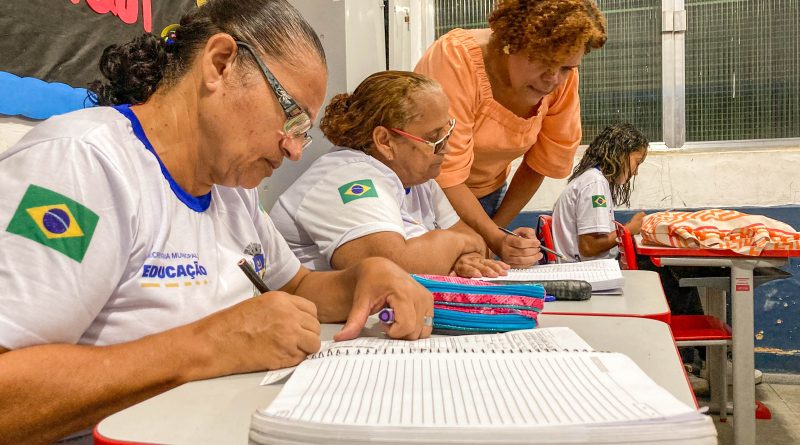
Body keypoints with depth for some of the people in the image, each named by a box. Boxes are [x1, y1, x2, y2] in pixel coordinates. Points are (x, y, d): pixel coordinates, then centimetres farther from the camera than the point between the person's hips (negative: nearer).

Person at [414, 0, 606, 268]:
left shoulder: (563, 78, -14)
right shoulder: (457, 59, -29)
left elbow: (543, 163, -3)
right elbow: (446, 175, -31)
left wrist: (495, 228, -7)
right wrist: (498, 241, -37)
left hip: (487, 195, 4)